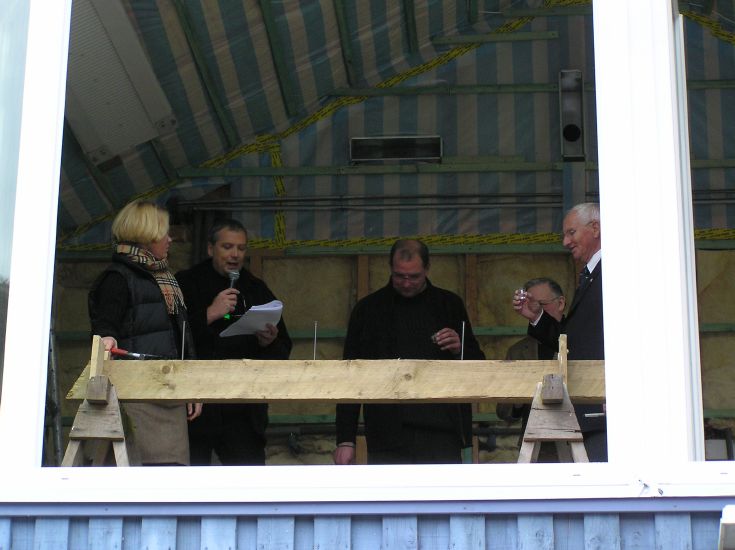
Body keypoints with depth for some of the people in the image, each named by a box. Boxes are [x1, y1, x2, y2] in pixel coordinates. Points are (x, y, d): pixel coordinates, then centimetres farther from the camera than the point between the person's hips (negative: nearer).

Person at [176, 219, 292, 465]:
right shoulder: (186, 284, 5)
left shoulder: (257, 290, 17)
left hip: (244, 409, 3)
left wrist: (269, 342, -6)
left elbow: (283, 352, 16)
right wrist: (209, 315, -16)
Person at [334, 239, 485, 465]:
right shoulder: (368, 309, 7)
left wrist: (459, 350, -6)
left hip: (441, 433, 1)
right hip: (387, 436, -1)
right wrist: (345, 440, 0)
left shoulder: (450, 305, 10)